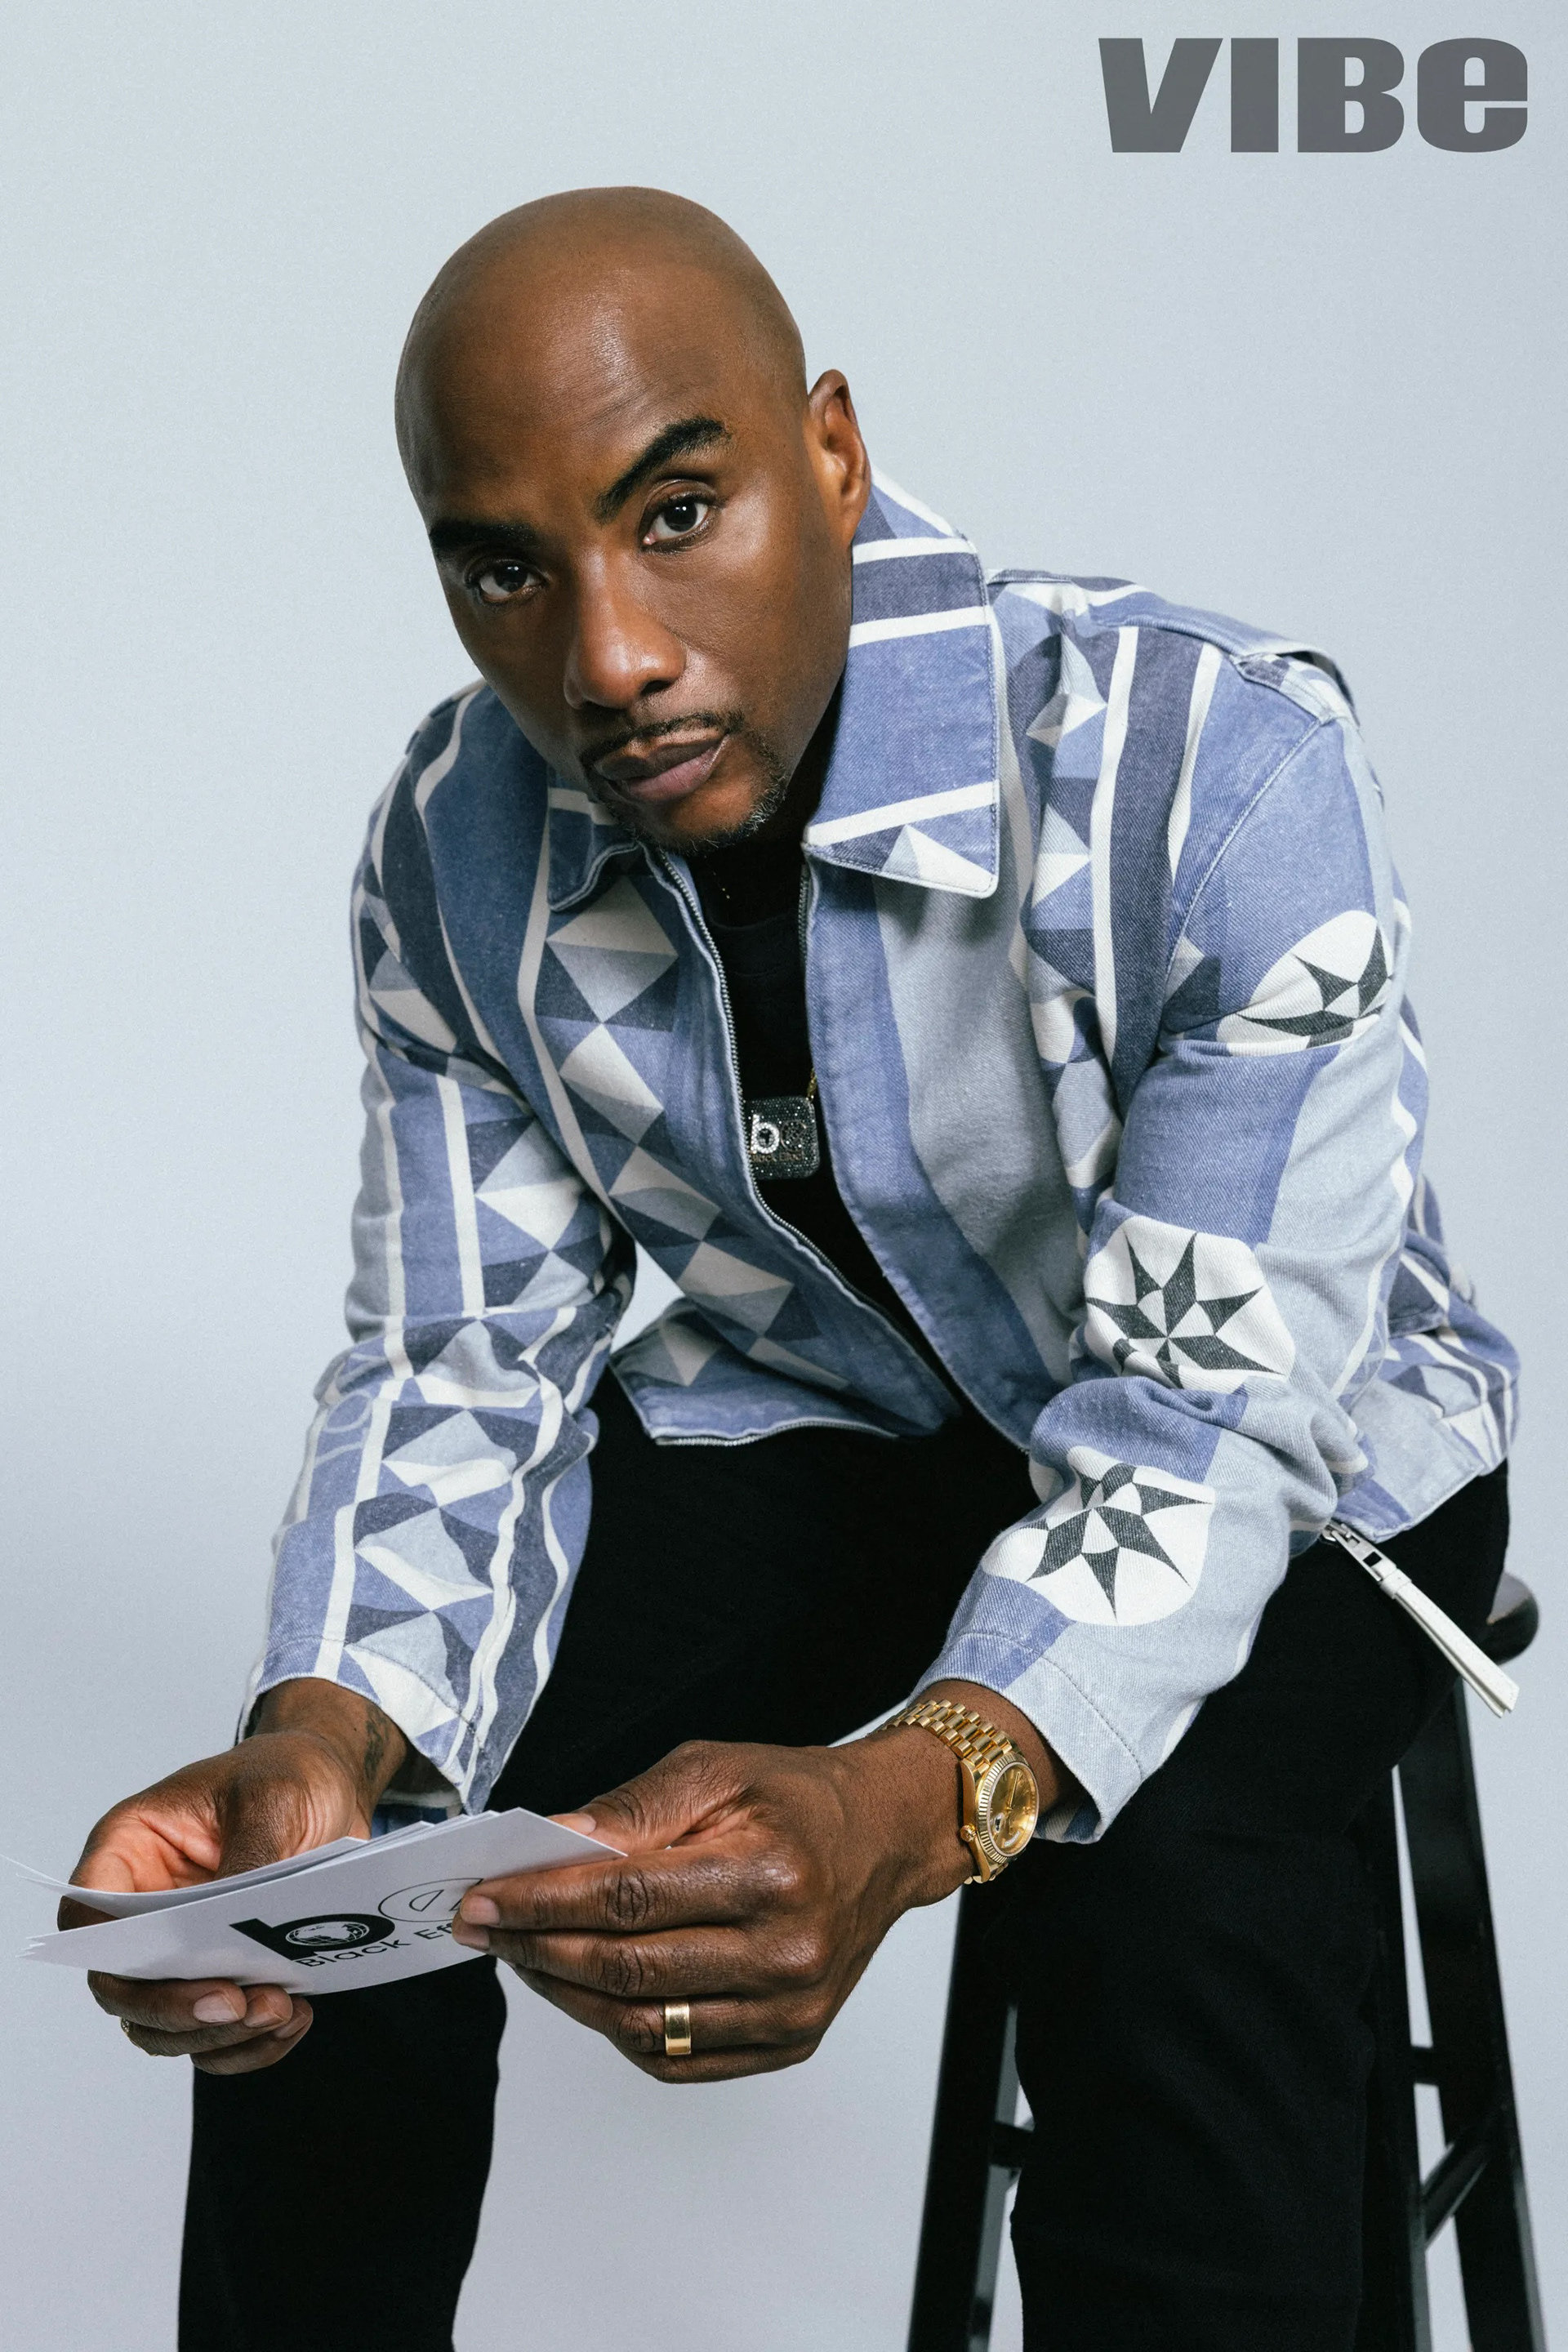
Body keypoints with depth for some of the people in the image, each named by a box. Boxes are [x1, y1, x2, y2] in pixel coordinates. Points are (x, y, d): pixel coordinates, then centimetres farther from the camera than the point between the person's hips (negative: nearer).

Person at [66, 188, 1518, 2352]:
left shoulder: (1226, 772, -29)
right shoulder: (459, 850, -12)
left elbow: (1204, 1416, -32)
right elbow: (459, 1365, -9)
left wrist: (910, 1800, -52)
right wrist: (323, 1738, -32)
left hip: (1286, 1461, -4)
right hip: (806, 1422, 4)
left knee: (1173, 1907, -35)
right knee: (318, 1866, -15)